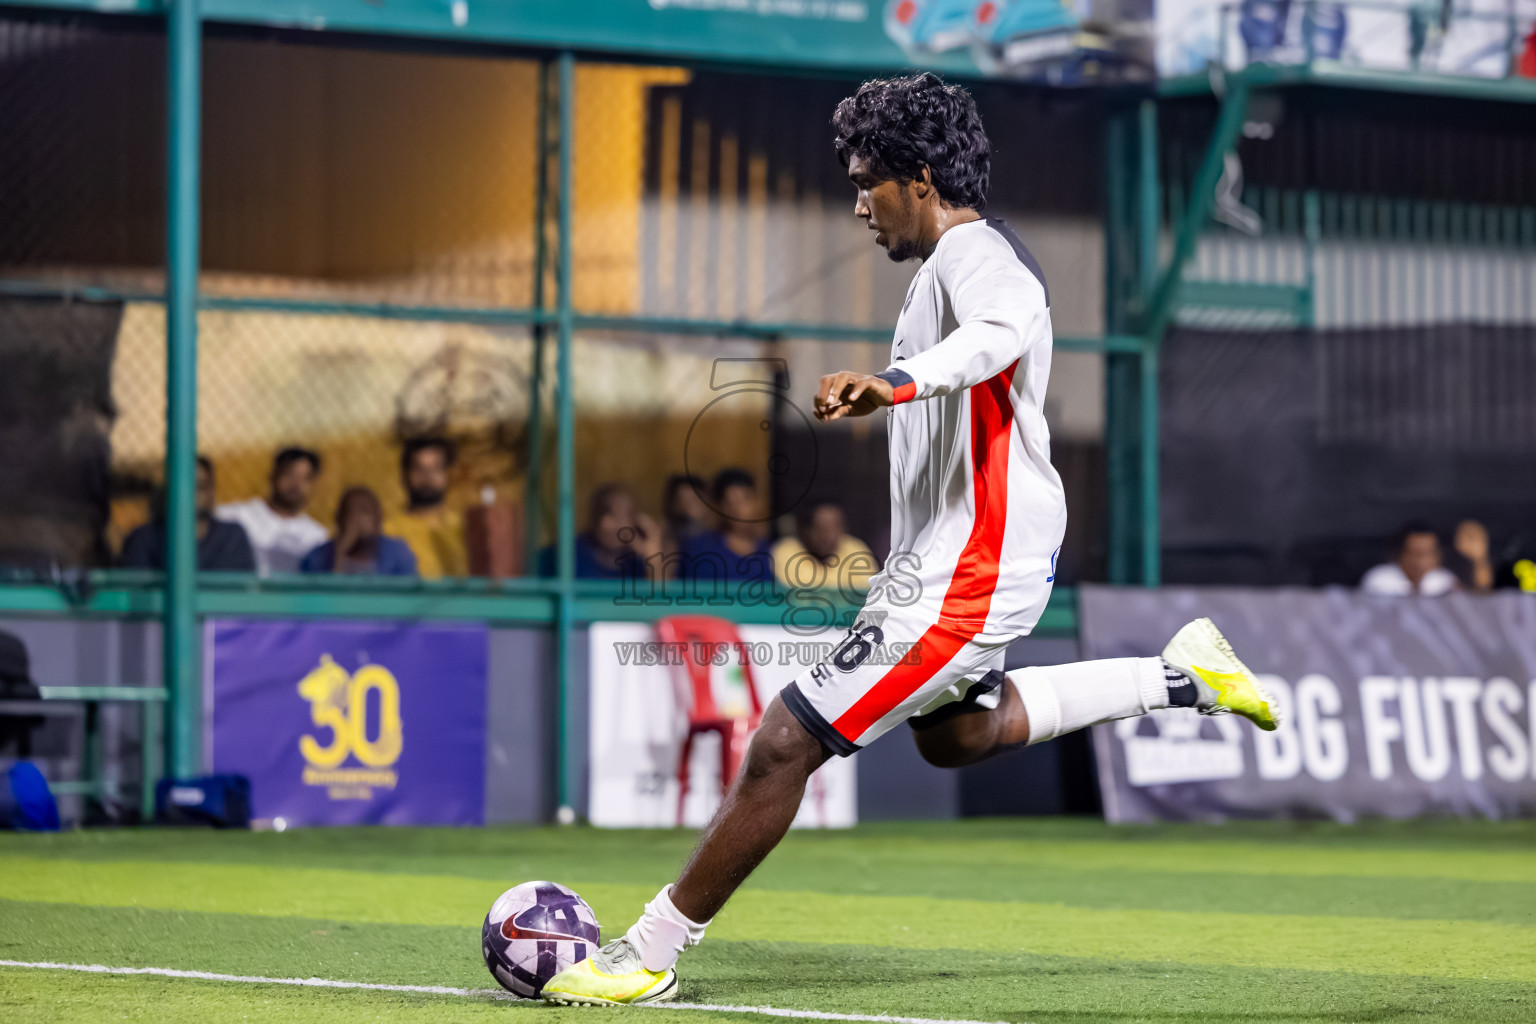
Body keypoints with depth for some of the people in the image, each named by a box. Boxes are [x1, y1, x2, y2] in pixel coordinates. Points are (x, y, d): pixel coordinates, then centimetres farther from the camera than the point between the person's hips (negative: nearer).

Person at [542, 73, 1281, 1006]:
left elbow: (999, 333, -44)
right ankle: (1183, 676, 33)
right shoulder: (969, 257, 13)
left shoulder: (975, 254, -20)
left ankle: (651, 954, -9)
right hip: (947, 561, 11)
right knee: (956, 735, 34)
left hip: (967, 578, -11)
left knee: (784, 745, -13)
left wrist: (895, 383, -62)